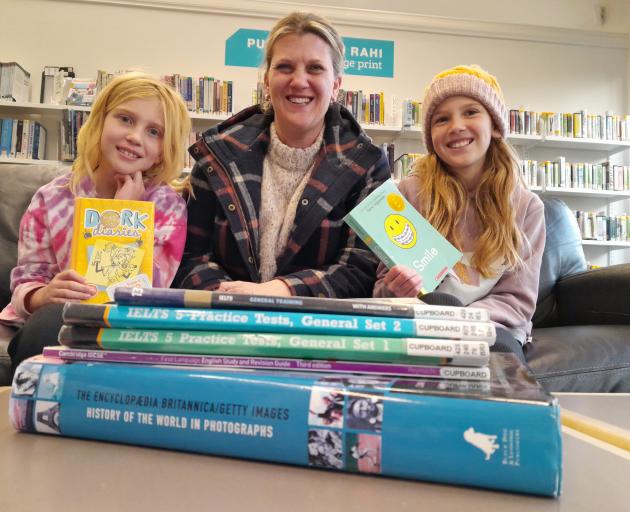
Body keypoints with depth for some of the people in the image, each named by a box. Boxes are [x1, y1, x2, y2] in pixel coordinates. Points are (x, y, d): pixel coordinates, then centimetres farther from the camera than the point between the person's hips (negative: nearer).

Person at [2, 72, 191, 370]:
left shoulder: (167, 205, -2)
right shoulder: (52, 199, 4)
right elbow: (26, 280, 2)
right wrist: (44, 294, -22)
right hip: (50, 328, 2)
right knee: (51, 320, -32)